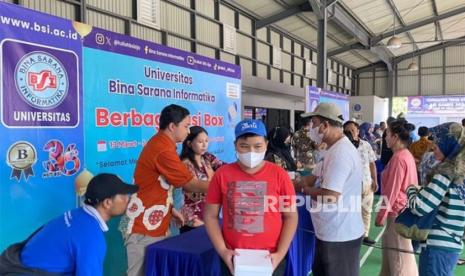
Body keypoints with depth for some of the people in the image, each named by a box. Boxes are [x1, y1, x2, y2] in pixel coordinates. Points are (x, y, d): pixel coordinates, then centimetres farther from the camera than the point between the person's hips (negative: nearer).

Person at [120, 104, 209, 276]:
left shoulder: (160, 143, 9)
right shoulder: (163, 150, -22)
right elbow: (191, 185, -16)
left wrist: (170, 209, 14)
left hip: (155, 226, 9)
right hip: (143, 229, -9)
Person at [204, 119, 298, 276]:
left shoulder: (279, 174, -7)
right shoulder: (222, 174, -5)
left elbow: (291, 216, -2)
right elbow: (210, 216, 0)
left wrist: (280, 254, -8)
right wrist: (222, 250, -7)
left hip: (270, 259, 0)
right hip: (233, 259, 1)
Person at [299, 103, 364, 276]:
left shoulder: (340, 153, -25)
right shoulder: (334, 149, 11)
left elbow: (329, 198, -29)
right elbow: (314, 178, 13)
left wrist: (305, 190, -11)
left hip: (340, 236, -10)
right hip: (332, 232, 10)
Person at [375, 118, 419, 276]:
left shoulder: (398, 158, -22)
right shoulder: (407, 155, 7)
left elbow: (391, 190, -20)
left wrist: (381, 216, -11)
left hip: (397, 213, -9)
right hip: (404, 210, 9)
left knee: (399, 255, 4)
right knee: (391, 248, 21)